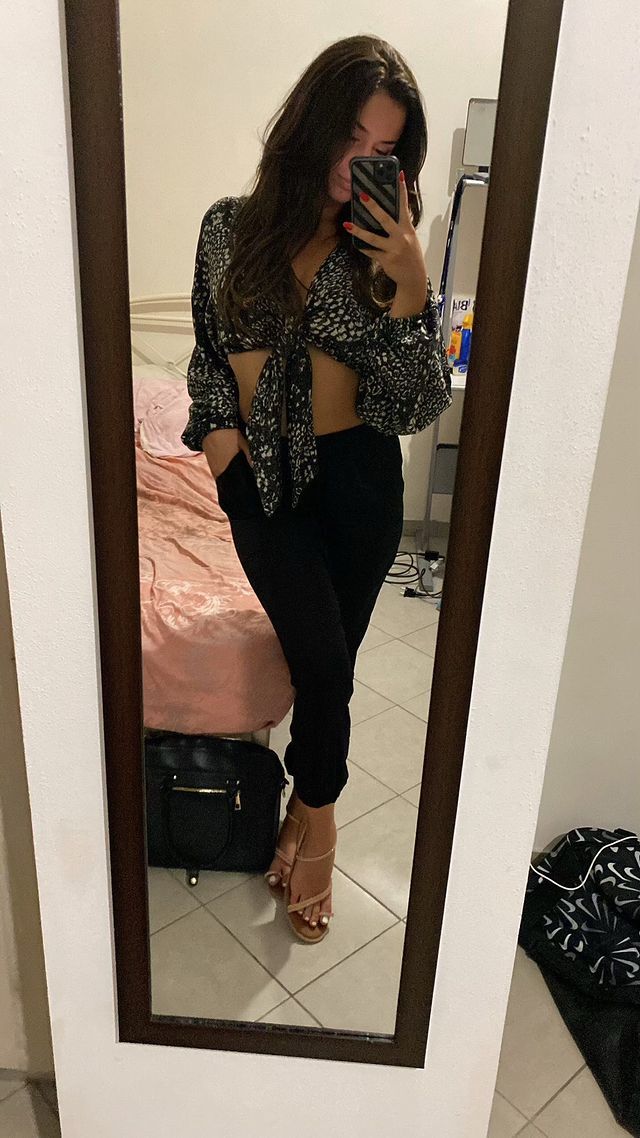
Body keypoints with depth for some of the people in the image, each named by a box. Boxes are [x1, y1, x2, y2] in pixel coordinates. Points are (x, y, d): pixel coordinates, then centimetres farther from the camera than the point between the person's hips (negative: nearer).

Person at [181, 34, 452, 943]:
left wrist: (410, 285, -21)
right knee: (326, 667, -9)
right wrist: (219, 430, -4)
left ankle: (303, 805, 36)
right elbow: (207, 357, 11)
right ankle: (319, 815, 20)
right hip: (264, 480, -1)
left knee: (327, 664, 11)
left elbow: (420, 406, -10)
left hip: (360, 478, 1)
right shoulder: (231, 227, -2)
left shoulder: (388, 249, -4)